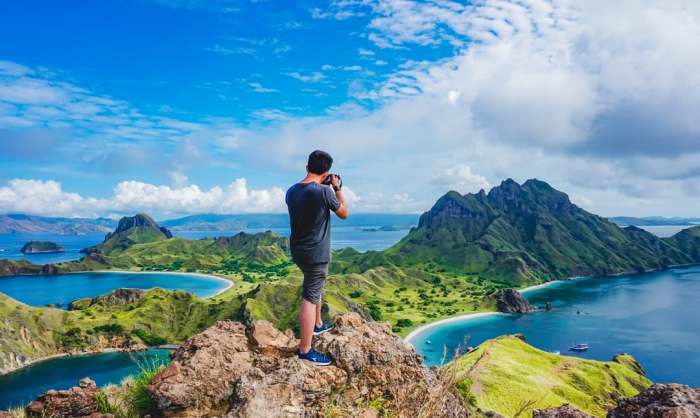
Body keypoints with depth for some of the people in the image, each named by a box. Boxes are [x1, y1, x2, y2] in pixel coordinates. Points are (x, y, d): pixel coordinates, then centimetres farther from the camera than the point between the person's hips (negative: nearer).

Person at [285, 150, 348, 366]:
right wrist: (337, 188, 7)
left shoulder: (291, 191, 1)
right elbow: (344, 213, -4)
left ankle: (317, 324, 45)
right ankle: (305, 350, 3)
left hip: (298, 250, 8)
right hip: (316, 254, -8)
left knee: (315, 287, 28)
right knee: (310, 298, -3)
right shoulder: (324, 192, -20)